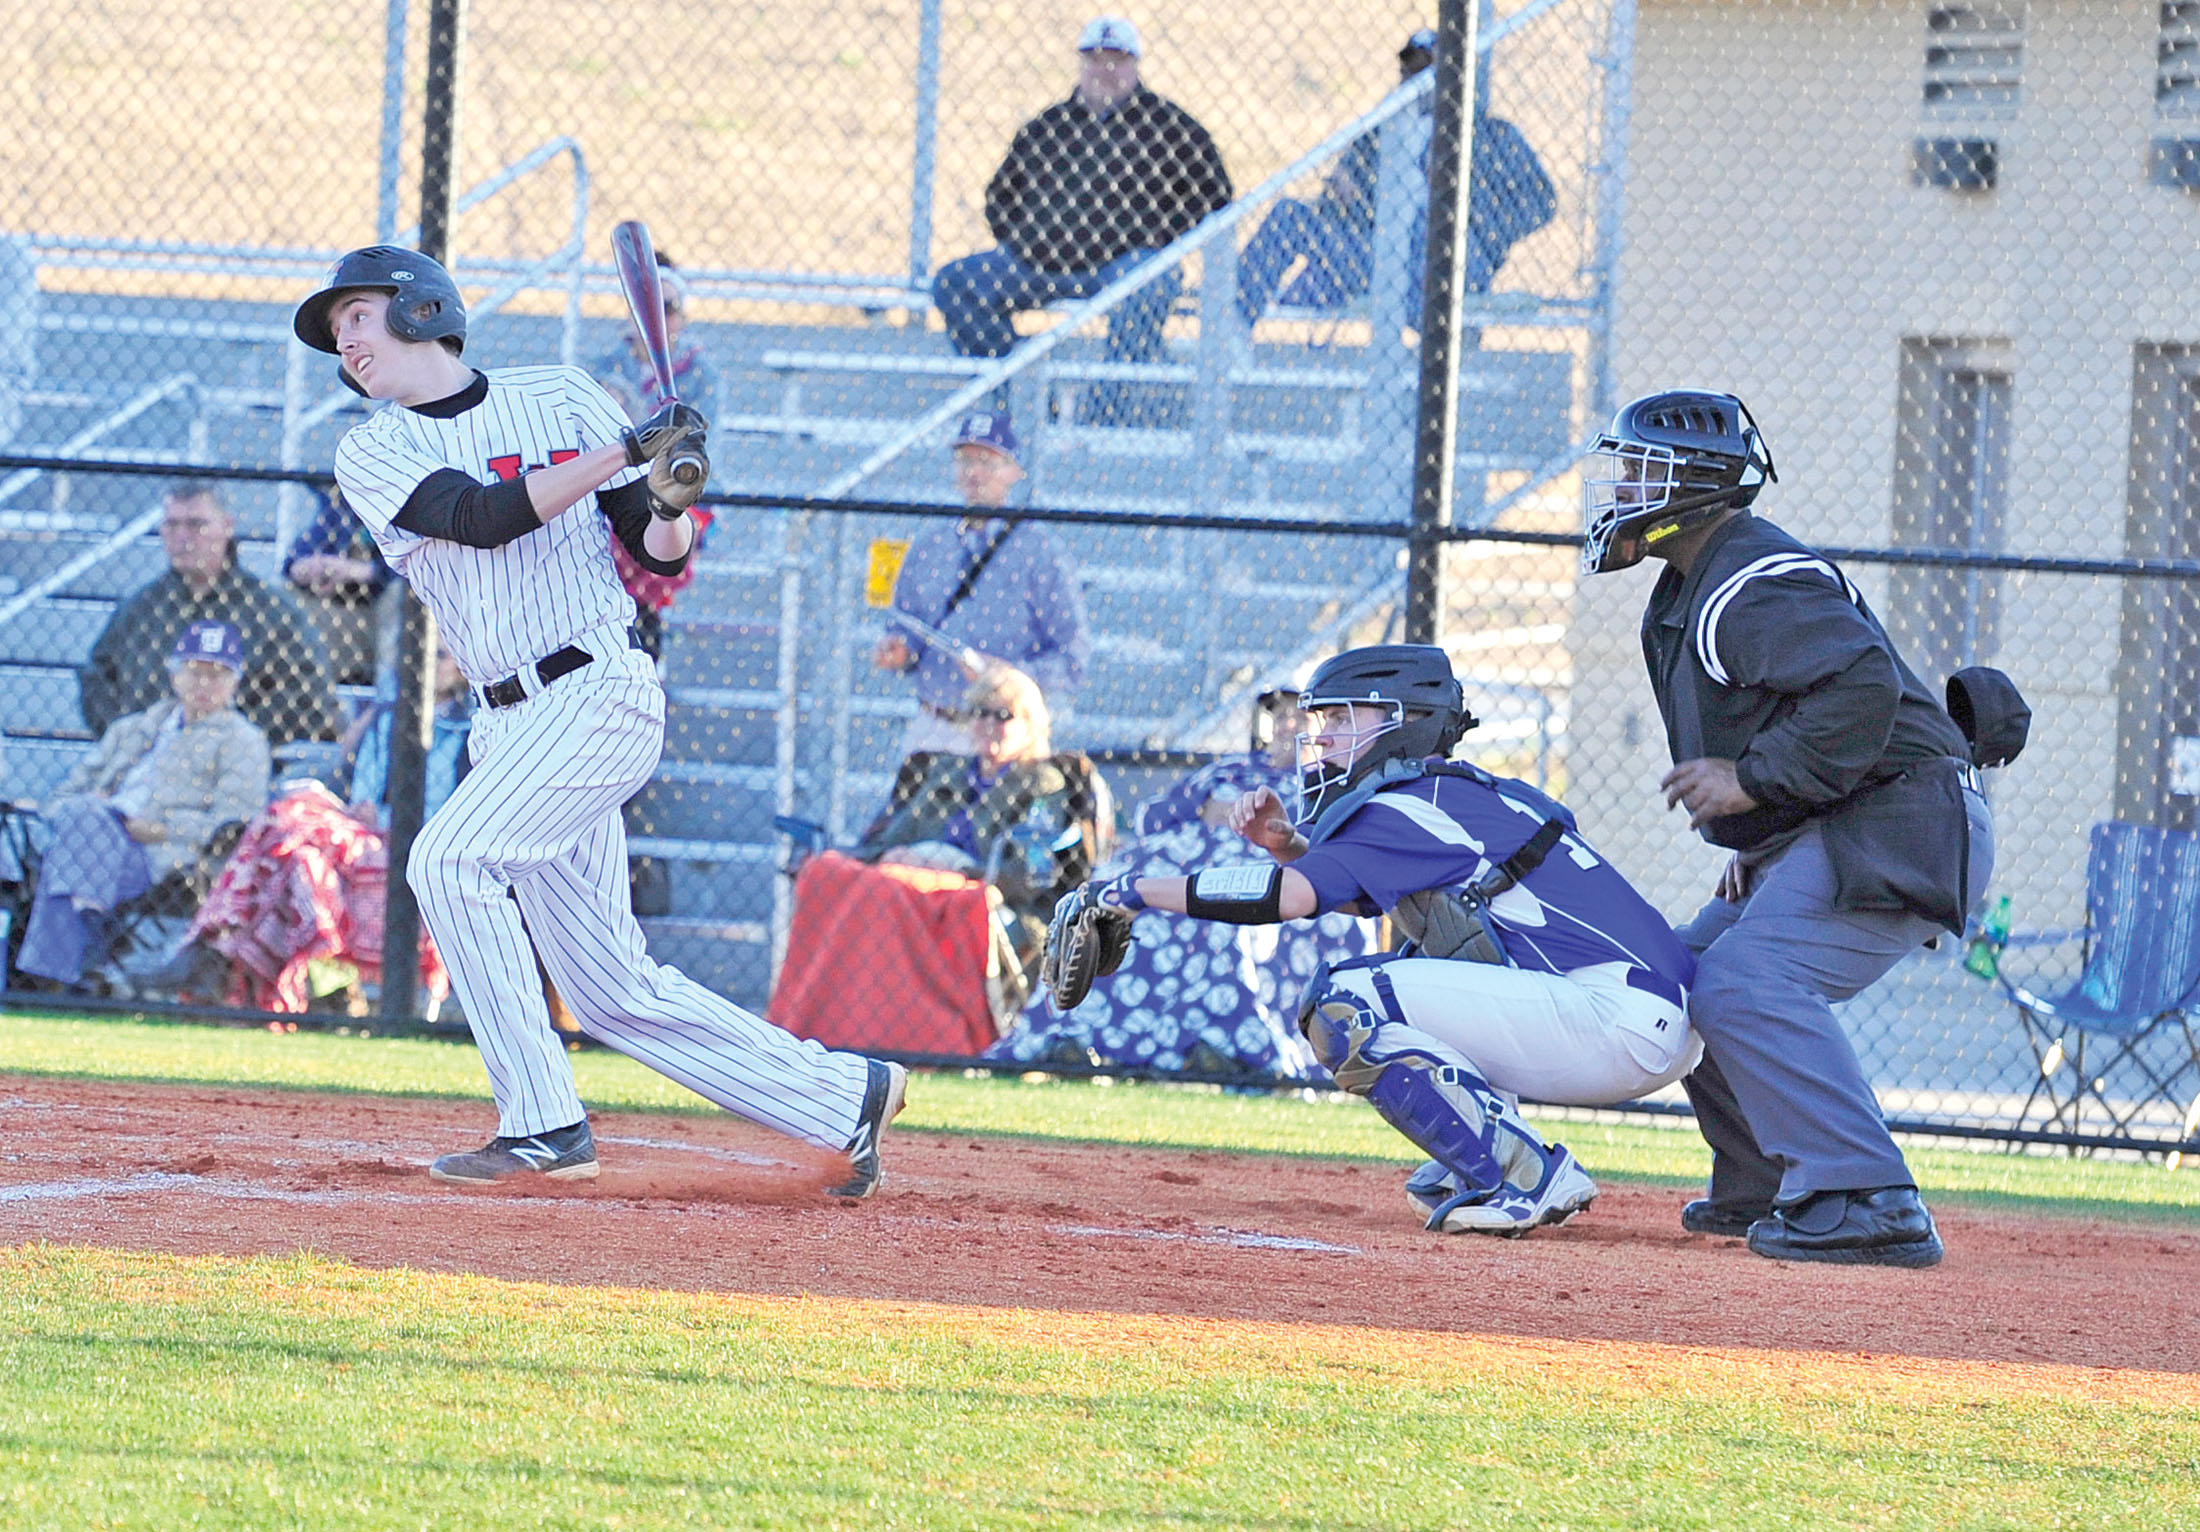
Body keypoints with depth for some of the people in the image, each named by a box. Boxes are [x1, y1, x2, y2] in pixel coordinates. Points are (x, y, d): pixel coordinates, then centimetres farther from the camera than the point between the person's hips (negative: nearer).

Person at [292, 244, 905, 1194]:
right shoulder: (372, 454, 8)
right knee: (612, 993, 3)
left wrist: (671, 508, -16)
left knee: (449, 859, -23)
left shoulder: (559, 400, 4)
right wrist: (623, 453, -17)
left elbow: (660, 558, 7)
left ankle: (543, 1128, -19)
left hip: (601, 689, -5)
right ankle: (850, 1097, 14)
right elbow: (484, 516, -10)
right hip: (510, 724, 5)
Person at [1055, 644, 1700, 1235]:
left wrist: (1135, 890, -13)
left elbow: (1292, 894, -20)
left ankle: (1528, 1179, -13)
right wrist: (1285, 843, 10)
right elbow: (1358, 889, 30)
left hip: (1624, 1022, -10)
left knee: (1346, 1009, -15)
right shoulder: (1464, 793, 20)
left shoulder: (1420, 806, -9)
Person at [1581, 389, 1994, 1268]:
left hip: (1900, 825, -11)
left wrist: (1751, 778, -25)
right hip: (1823, 835, 11)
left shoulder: (1752, 585, -16)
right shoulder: (1690, 593, 19)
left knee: (1744, 987, -26)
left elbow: (1862, 687, -30)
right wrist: (1756, 843, 16)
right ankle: (1764, 1189, 24)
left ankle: (1870, 1204, -31)